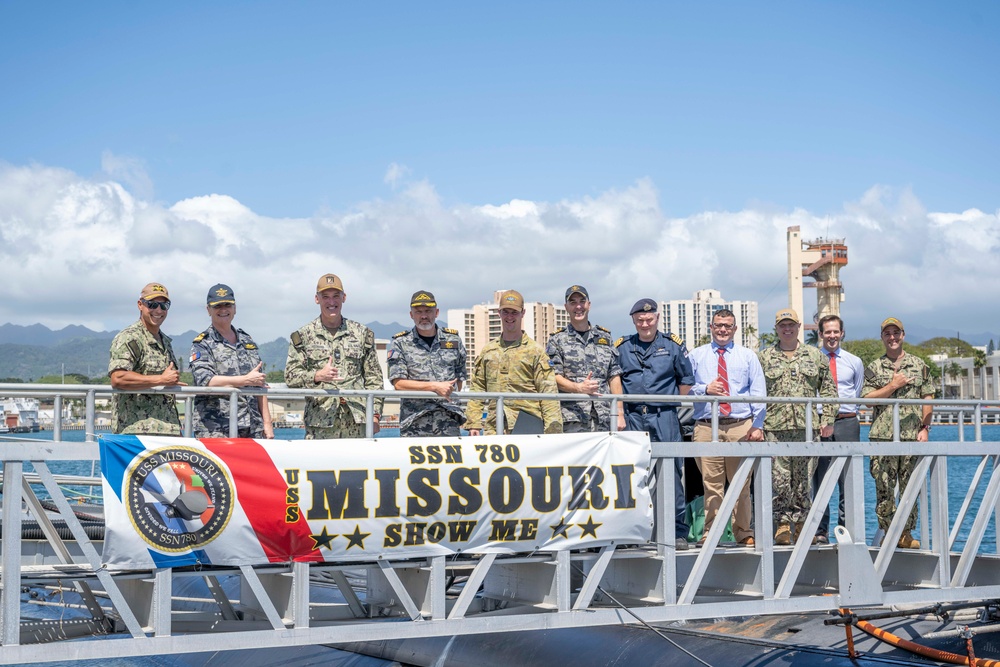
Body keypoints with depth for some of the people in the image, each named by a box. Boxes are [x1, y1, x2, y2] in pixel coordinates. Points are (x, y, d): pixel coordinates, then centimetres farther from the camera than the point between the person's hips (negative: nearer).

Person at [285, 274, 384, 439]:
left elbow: (373, 377, 12)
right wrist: (317, 376, -16)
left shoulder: (362, 333, 13)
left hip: (356, 422, 2)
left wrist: (375, 415, 5)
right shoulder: (303, 336, 8)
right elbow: (290, 376, 2)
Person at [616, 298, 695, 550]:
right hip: (633, 417, 1)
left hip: (664, 417, -1)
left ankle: (677, 532, 2)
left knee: (671, 472, -3)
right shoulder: (622, 347, 9)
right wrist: (618, 414, 1)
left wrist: (673, 403, 9)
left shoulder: (673, 345, 7)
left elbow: (686, 379, 14)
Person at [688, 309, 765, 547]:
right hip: (706, 427, 0)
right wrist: (704, 390, -10)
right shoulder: (696, 356, 14)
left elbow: (758, 393, 9)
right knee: (711, 484, -3)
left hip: (741, 427, 1)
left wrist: (758, 425, -2)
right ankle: (710, 534, 3)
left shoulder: (748, 356, 15)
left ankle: (744, 534, 9)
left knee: (742, 484, 1)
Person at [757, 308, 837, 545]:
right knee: (779, 478, -6)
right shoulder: (764, 358, 10)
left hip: (807, 427, 1)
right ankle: (783, 524, 0)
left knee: (804, 478, 3)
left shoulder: (816, 356, 13)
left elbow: (829, 389, 14)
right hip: (775, 428, -1)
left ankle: (802, 523, 11)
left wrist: (827, 419, 4)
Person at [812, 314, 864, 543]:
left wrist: (847, 415, 8)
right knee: (819, 478, 0)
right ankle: (820, 531, 3)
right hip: (818, 423, -1)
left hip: (847, 423, 1)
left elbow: (858, 395, 16)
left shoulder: (854, 362, 12)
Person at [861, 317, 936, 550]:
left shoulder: (919, 365, 11)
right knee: (884, 488, -3)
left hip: (912, 436, 1)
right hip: (882, 436, -1)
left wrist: (925, 428, -1)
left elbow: (928, 400, 8)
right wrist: (893, 385, -7)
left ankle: (906, 533, 9)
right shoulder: (874, 368, 9)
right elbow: (866, 398, -2)